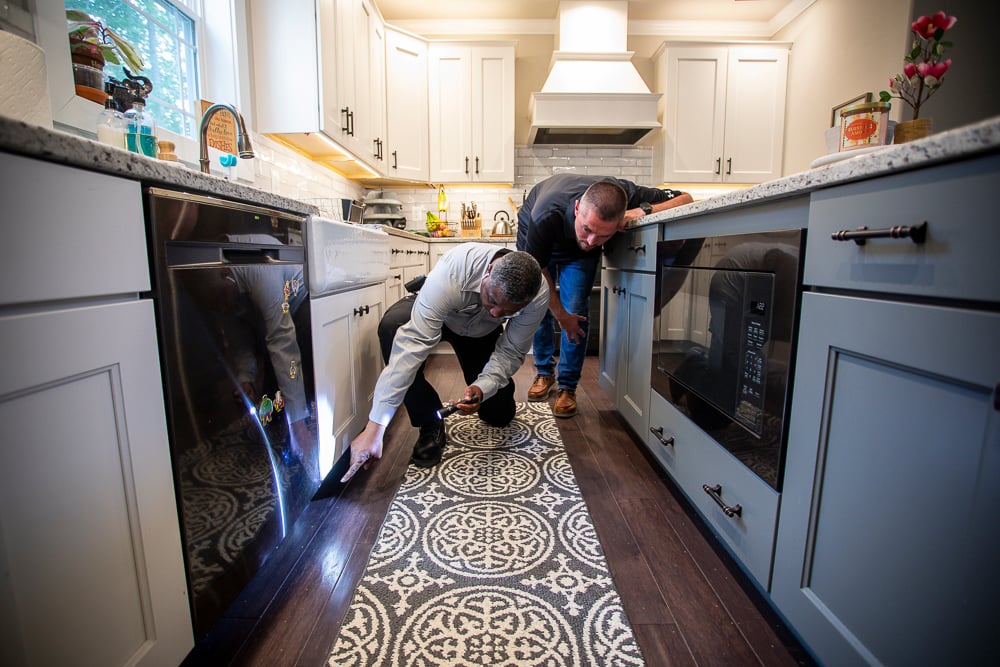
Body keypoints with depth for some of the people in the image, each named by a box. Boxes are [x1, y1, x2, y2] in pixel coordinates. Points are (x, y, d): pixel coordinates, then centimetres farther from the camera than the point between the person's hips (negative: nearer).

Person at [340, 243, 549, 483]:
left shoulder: (538, 295, -33)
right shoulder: (451, 272, -43)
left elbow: (512, 352, -21)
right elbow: (412, 344, -47)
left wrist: (483, 387, -42)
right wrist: (375, 427, -48)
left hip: (482, 332, 2)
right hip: (436, 313, -1)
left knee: (499, 415, -6)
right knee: (392, 325, -37)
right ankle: (430, 425, -19)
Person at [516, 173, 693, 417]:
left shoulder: (627, 196, -38)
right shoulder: (545, 216, -44)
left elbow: (685, 198, -25)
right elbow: (537, 270, -28)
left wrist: (645, 210, -45)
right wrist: (561, 315, -21)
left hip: (578, 253, 1)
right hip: (536, 240, 0)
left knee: (576, 311, -13)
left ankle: (568, 387, -1)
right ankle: (544, 373, 20)